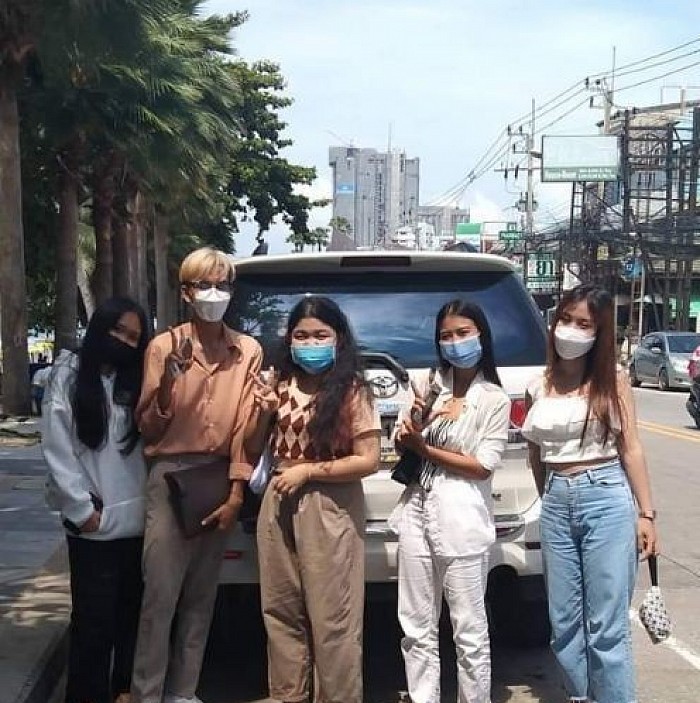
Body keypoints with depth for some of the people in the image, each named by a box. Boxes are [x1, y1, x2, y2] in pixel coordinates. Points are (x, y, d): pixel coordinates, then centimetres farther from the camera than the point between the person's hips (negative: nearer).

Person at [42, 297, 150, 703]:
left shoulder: (137, 380, 13)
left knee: (132, 613, 11)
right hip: (93, 525, -4)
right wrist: (82, 508, -9)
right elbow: (57, 449, -5)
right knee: (95, 619, 2)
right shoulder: (70, 374, 1)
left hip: (138, 520, 4)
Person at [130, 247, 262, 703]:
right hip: (171, 476, -2)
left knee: (201, 595, 11)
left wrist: (236, 493, -5)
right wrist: (168, 381, -19)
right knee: (161, 594, -5)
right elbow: (148, 428, -3)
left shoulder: (248, 351, 1)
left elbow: (246, 426, 0)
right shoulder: (164, 345, -3)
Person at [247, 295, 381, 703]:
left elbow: (368, 460, -12)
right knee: (281, 611, 14)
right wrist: (264, 414, -6)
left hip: (330, 510, -6)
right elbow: (254, 450, 12)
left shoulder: (352, 391, -9)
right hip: (279, 504, 6)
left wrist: (307, 471, -13)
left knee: (330, 619, 2)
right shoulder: (280, 387, 5)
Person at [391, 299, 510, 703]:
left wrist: (424, 448, -6)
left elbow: (483, 466, -9)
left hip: (462, 518, -4)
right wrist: (413, 422, -11)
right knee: (417, 628, 10)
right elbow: (403, 446, 11)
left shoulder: (495, 399, -3)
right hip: (417, 511, 5)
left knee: (469, 630, 3)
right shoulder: (429, 384, 10)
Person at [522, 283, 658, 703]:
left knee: (607, 627, -2)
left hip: (607, 498, -4)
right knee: (564, 623, 10)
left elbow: (631, 449, -1)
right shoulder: (538, 388, 7)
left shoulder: (613, 381, -1)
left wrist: (646, 514, -4)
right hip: (557, 503, 4)